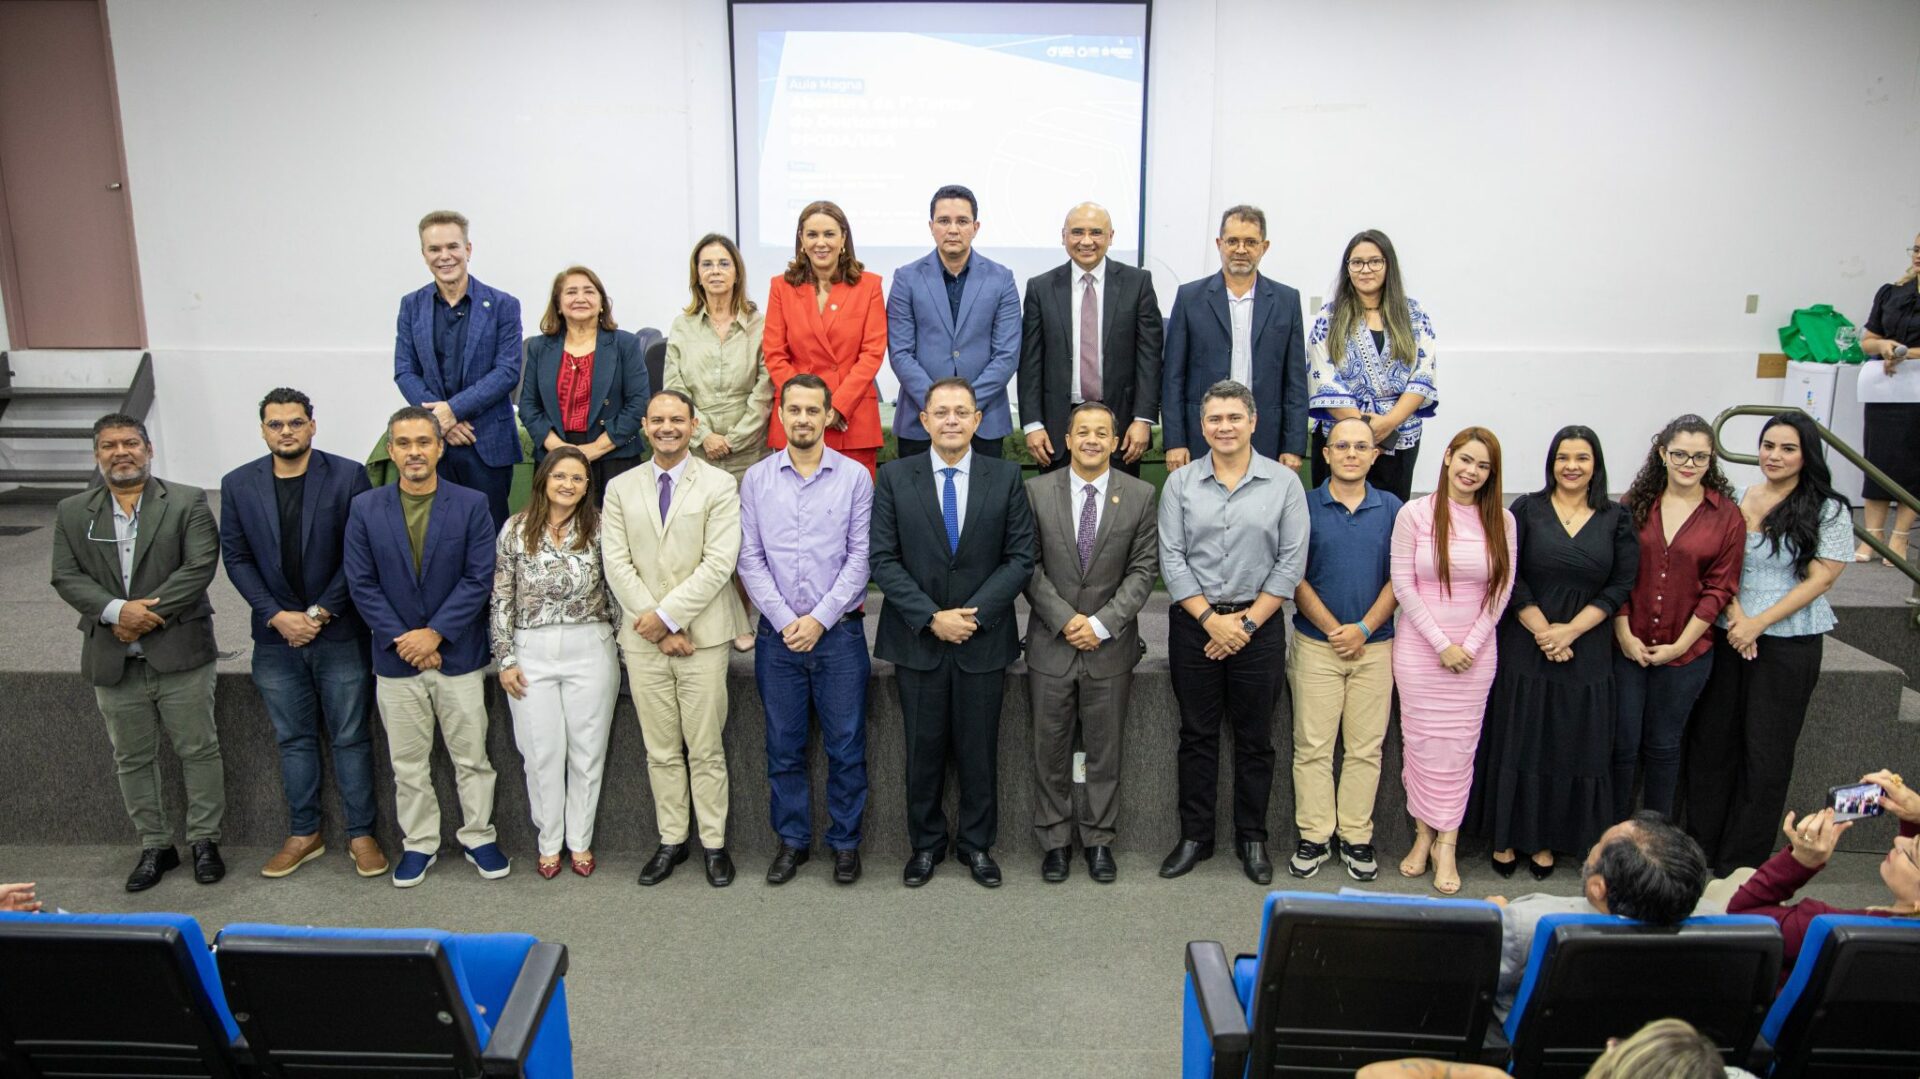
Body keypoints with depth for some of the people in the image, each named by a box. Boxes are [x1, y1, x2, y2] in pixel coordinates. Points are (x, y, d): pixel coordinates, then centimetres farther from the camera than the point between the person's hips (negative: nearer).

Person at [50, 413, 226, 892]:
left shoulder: (187, 503, -1)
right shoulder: (72, 512, 8)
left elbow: (200, 565, -11)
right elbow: (67, 577, 0)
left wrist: (149, 610, -18)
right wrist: (117, 611, -16)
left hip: (179, 651, -3)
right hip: (113, 660, 3)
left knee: (198, 750, 3)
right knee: (132, 759, 12)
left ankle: (204, 840, 17)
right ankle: (154, 845, 24)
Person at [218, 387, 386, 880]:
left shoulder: (348, 475, -6)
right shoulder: (238, 484, 3)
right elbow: (235, 557, 2)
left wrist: (321, 612, -13)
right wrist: (277, 615, -9)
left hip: (340, 633, -3)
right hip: (276, 636, 3)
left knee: (351, 737, 5)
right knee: (294, 740, 13)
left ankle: (361, 834, 16)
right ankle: (304, 834, 26)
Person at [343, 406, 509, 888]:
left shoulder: (472, 505, -3)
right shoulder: (366, 509, 1)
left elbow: (479, 579, -8)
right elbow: (362, 584, -2)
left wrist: (434, 632, -14)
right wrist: (402, 640, -11)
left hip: (459, 655, -1)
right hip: (396, 659, 2)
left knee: (471, 757, 8)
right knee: (408, 763, 12)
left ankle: (478, 836, 23)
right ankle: (419, 843, 25)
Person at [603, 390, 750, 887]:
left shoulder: (719, 486, -2)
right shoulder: (620, 489, 8)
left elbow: (719, 563, -10)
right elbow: (617, 566, 1)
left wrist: (667, 614, -14)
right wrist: (660, 630, -8)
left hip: (703, 636, -3)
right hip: (644, 640, 3)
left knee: (706, 749, 4)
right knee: (660, 750, 10)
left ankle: (714, 843, 15)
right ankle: (671, 840, 22)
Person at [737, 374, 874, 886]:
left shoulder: (855, 477, 0)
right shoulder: (756, 478, 5)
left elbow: (860, 558, -4)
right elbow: (750, 559, 1)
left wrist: (819, 619, -11)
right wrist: (785, 620, -8)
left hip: (838, 631, -1)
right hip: (777, 632, 2)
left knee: (846, 745, 5)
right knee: (783, 747, 10)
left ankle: (845, 842, 20)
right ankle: (792, 840, 24)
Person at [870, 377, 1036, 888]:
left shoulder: (1006, 477, 0)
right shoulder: (894, 477, -1)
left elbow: (1020, 558, -2)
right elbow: (883, 558, -5)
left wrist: (974, 614, -13)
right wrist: (931, 617, -13)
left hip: (984, 639, 0)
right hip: (917, 639, 0)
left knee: (979, 749, 10)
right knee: (923, 748, 10)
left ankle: (977, 843, 27)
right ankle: (926, 843, 26)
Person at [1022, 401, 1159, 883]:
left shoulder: (1139, 495, 0)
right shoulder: (1037, 491, 0)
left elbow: (1144, 569, -3)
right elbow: (1029, 566, -2)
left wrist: (1102, 623, -12)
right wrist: (1065, 619, -12)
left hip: (1110, 645, 0)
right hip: (1051, 643, 0)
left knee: (1105, 751, 10)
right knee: (1051, 750, 8)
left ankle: (1098, 838, 23)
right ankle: (1055, 839, 22)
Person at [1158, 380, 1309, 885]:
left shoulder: (1283, 482, 0)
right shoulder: (1180, 484, 2)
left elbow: (1291, 561, -3)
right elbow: (1172, 560, -2)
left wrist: (1248, 621, -8)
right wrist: (1211, 618, -9)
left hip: (1258, 624, 0)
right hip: (1193, 623, 1)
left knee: (1254, 738, 8)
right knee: (1197, 734, 8)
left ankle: (1252, 838, 21)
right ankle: (1194, 836, 19)